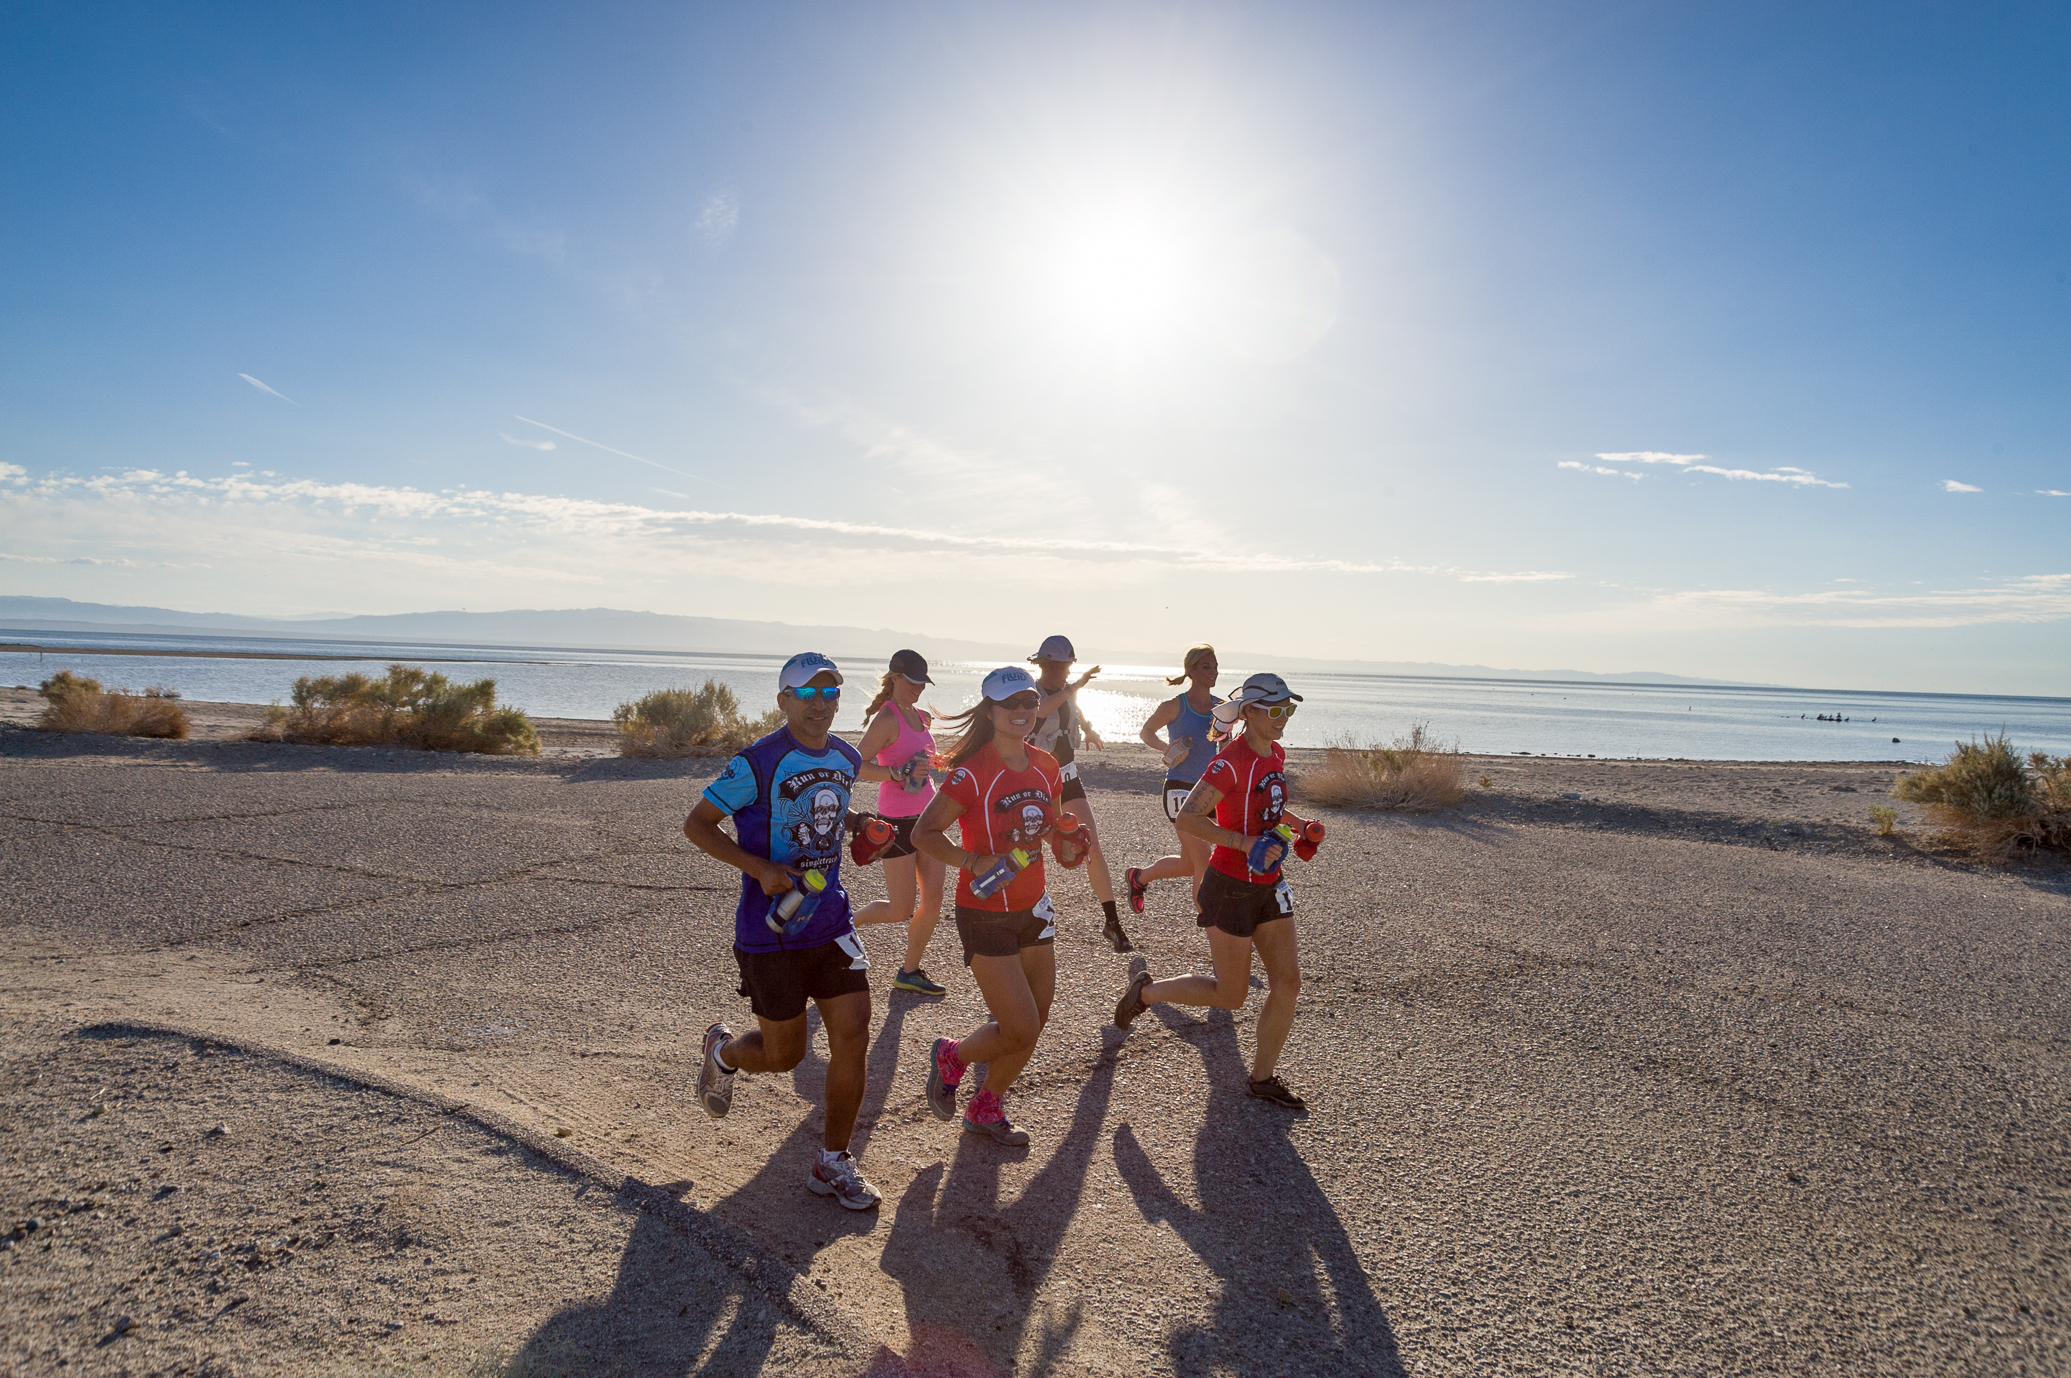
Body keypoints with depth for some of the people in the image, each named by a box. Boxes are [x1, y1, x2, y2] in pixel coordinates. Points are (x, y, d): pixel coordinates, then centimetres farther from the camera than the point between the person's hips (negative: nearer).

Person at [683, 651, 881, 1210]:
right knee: (784, 1055, 7)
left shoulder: (848, 760, 5)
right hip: (770, 931, -5)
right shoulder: (757, 763, -15)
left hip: (831, 922, 5)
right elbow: (696, 824, -10)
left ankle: (832, 1163, 16)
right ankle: (723, 1050, 43)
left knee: (853, 1038, -2)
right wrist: (761, 868, -20)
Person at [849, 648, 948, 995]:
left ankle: (910, 972, 19)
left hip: (926, 816, 8)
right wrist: (899, 774, -30)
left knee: (933, 899, 5)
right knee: (901, 911, -1)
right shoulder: (887, 719, -15)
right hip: (897, 820, -8)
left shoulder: (920, 716, 10)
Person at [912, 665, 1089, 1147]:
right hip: (986, 914, -7)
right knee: (1020, 1029, -5)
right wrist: (972, 862, -31)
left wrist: (1066, 848, -4)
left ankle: (985, 1109, 35)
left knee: (1035, 1023, 12)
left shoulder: (1045, 767, 3)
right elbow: (923, 833, -19)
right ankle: (950, 1057, 26)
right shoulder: (973, 773, -17)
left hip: (1034, 908, 7)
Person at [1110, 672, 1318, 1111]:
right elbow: (1188, 817, -27)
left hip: (1268, 886, 8)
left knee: (1288, 982, 6)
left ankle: (1262, 1077, 23)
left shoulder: (1276, 753, 6)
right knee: (1230, 996, 4)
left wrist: (1297, 824, 9)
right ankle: (1146, 992, 26)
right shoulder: (1230, 762, -21)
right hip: (1230, 888, -8)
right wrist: (1246, 843, -32)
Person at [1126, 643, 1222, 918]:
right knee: (1205, 864, -11)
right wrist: (1166, 748, -12)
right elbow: (1146, 732, 6)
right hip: (1181, 790, -6)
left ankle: (1138, 877, 41)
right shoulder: (1175, 706, -8)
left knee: (1189, 865, 16)